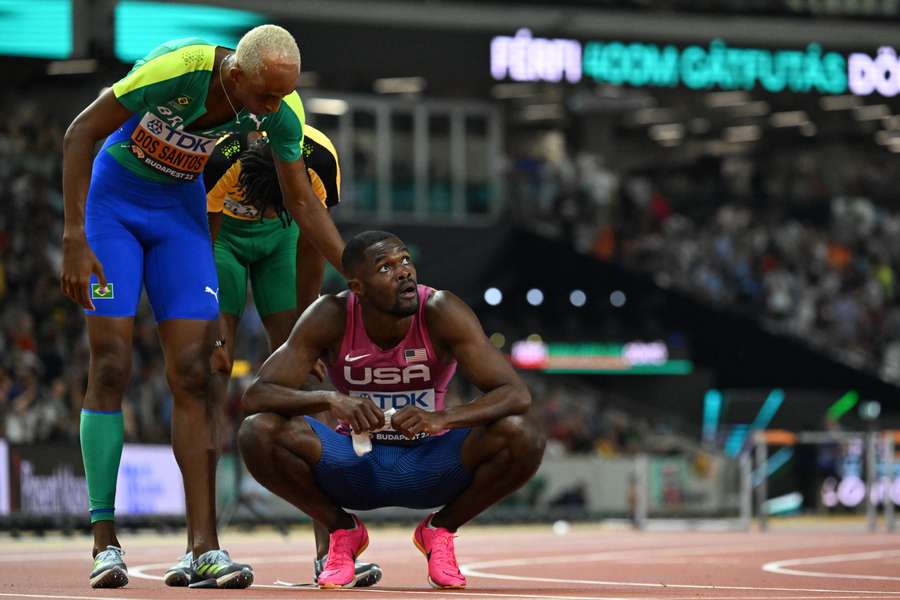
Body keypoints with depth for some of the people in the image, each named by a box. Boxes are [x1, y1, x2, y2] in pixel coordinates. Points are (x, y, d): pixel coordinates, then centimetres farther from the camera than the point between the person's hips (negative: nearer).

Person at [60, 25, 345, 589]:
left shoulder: (283, 110, -18)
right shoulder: (176, 69, -32)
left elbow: (303, 202, -2)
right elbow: (80, 134, -22)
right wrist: (75, 240, -24)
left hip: (181, 206, 4)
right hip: (113, 198, -4)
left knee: (193, 375, -6)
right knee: (111, 368, -11)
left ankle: (205, 547, -8)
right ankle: (105, 542, -7)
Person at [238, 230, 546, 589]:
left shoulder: (441, 313, -19)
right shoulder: (331, 317, -18)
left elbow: (517, 395, -25)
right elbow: (256, 395, -23)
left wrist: (442, 418, -44)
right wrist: (330, 400, -41)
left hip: (428, 467, 0)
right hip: (354, 464, 0)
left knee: (523, 439, -28)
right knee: (258, 433, -28)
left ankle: (440, 530, 0)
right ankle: (342, 530, -1)